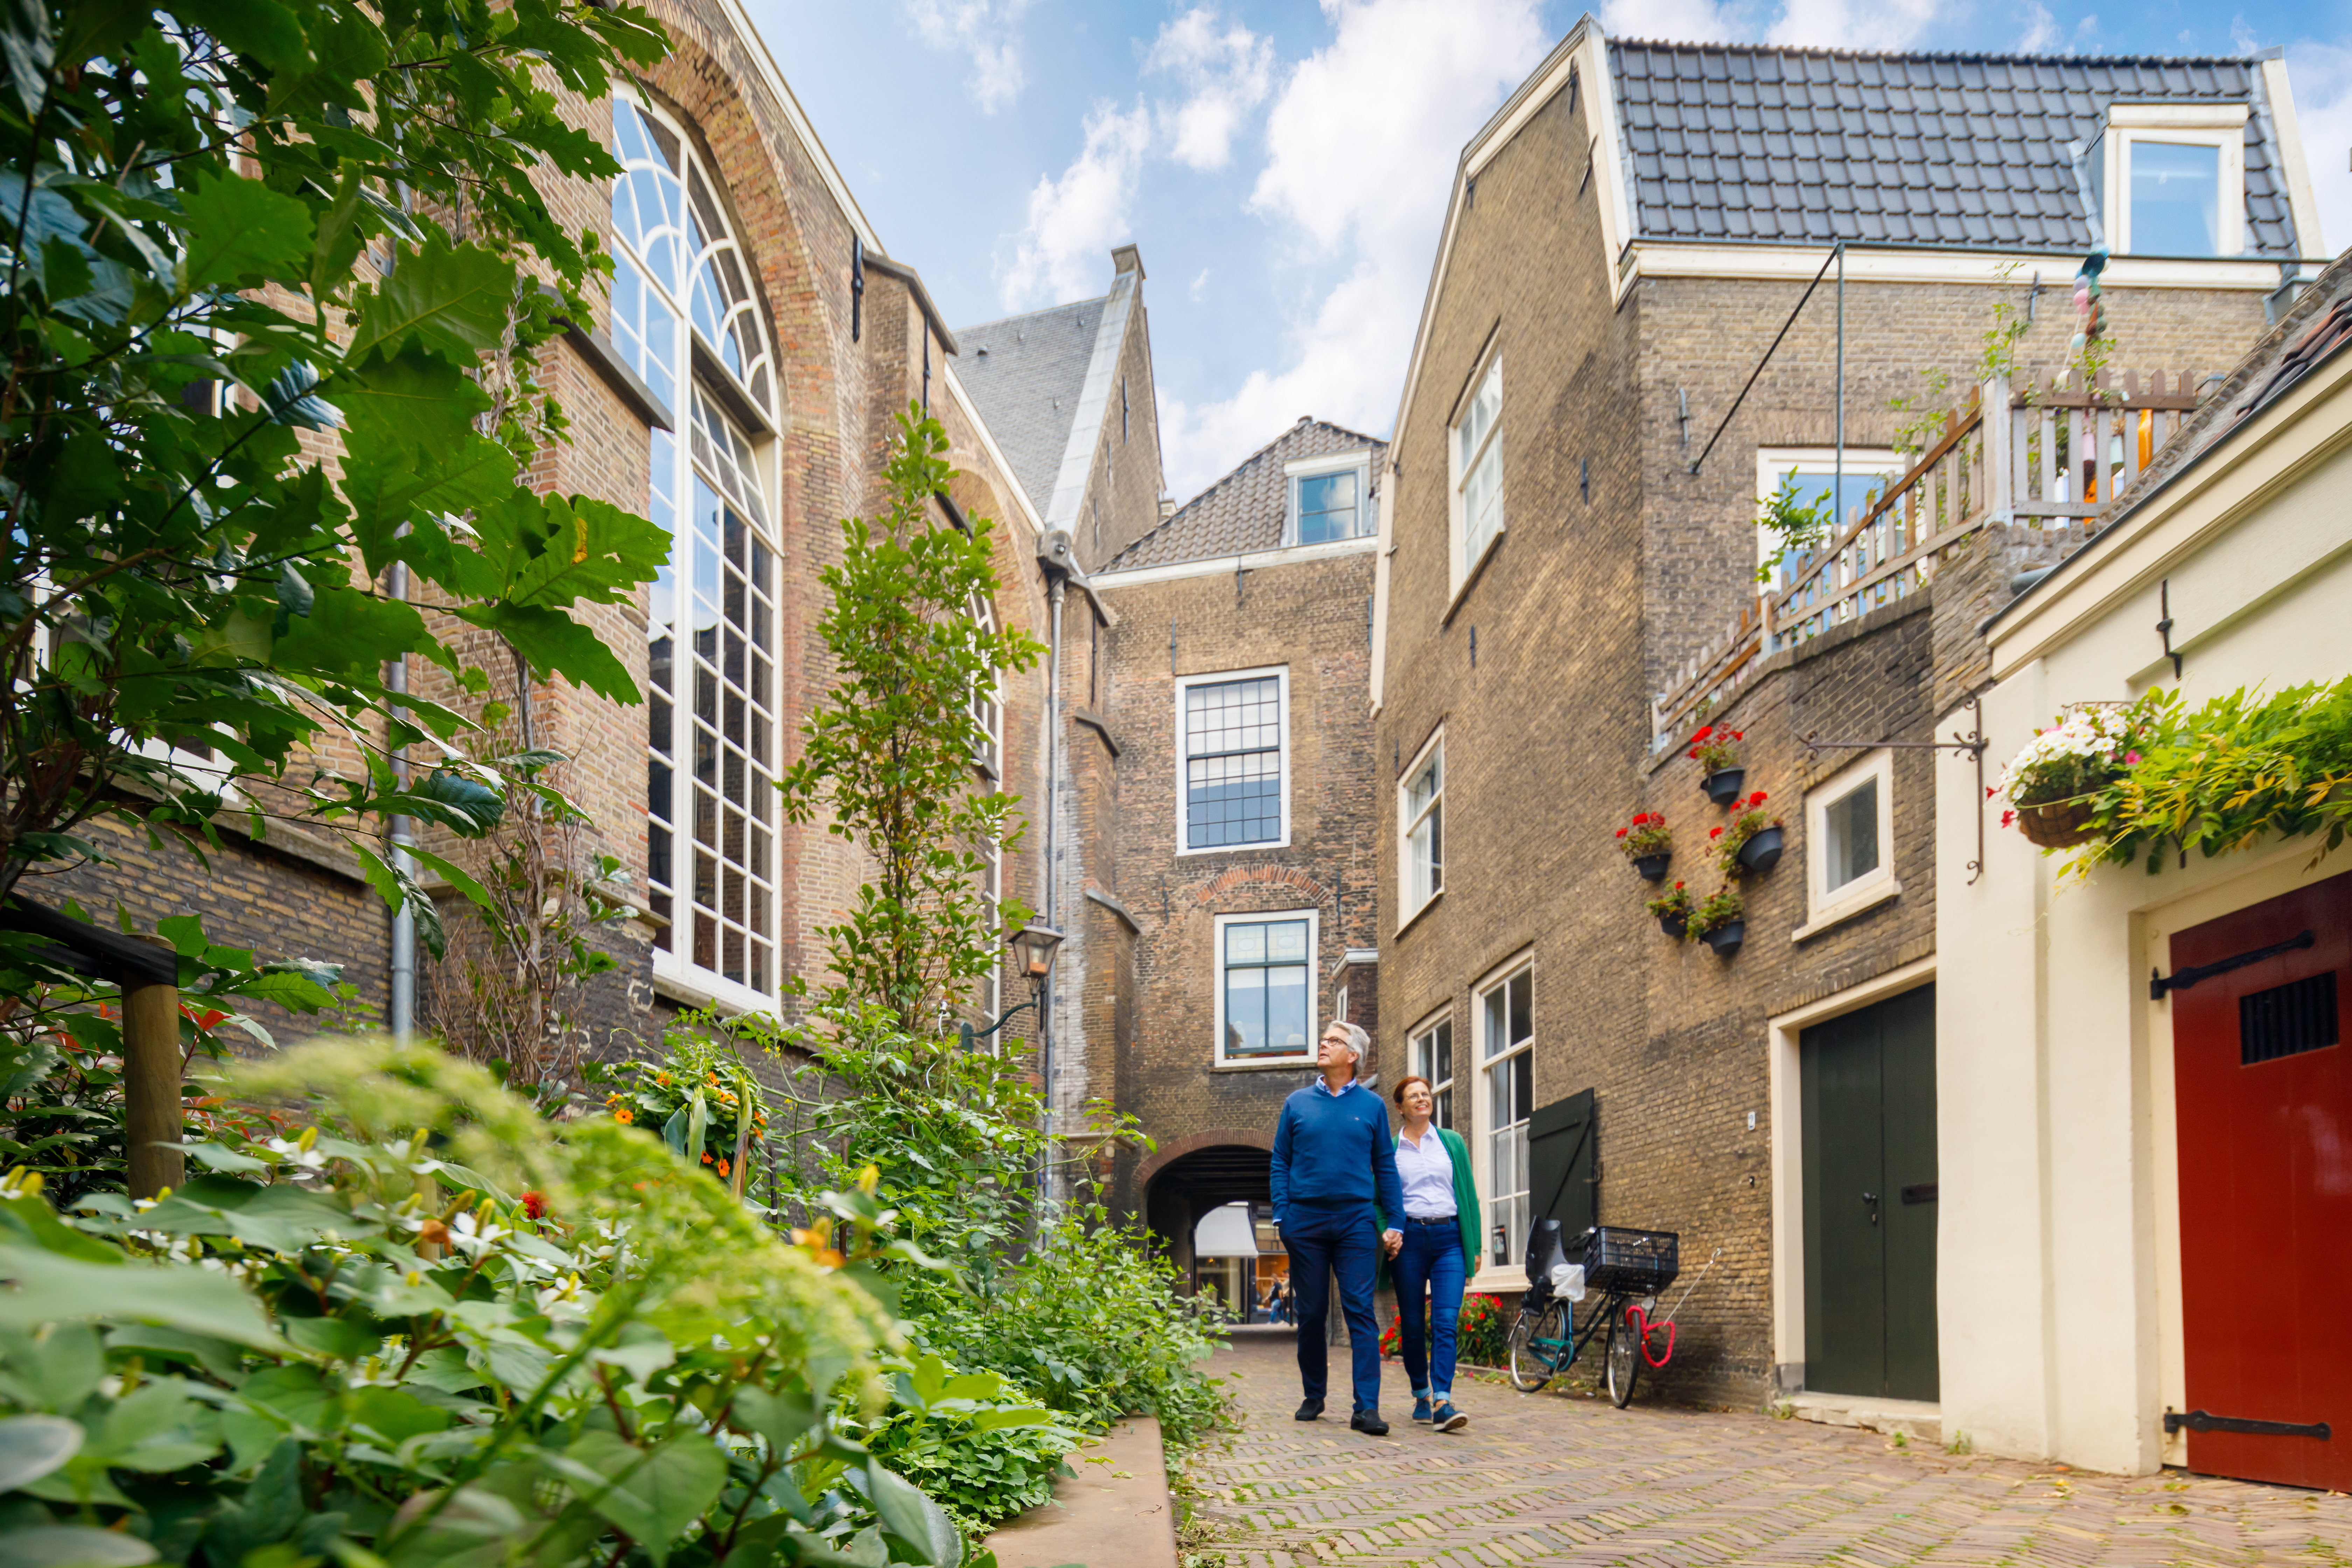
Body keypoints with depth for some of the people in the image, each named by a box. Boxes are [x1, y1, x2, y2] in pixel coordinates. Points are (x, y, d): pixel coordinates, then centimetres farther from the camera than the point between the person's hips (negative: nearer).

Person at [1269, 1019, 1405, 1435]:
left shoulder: (1372, 1106, 6)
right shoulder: (1298, 1103, 7)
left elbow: (1385, 1167, 8)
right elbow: (1280, 1162, 8)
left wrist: (1395, 1223, 2)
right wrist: (1281, 1216, -2)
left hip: (1355, 1220, -1)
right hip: (1305, 1221, 1)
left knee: (1361, 1311, -7)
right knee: (1311, 1313, 8)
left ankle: (1367, 1408, -8)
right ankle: (1313, 1396, 22)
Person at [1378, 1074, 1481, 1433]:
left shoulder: (1452, 1142, 11)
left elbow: (1469, 1194, 12)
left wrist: (1474, 1245, 8)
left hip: (1448, 1238, 0)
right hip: (1408, 1239, 0)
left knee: (1447, 1322, -12)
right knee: (1412, 1325, 4)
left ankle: (1443, 1403, -18)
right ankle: (1422, 1396, 20)